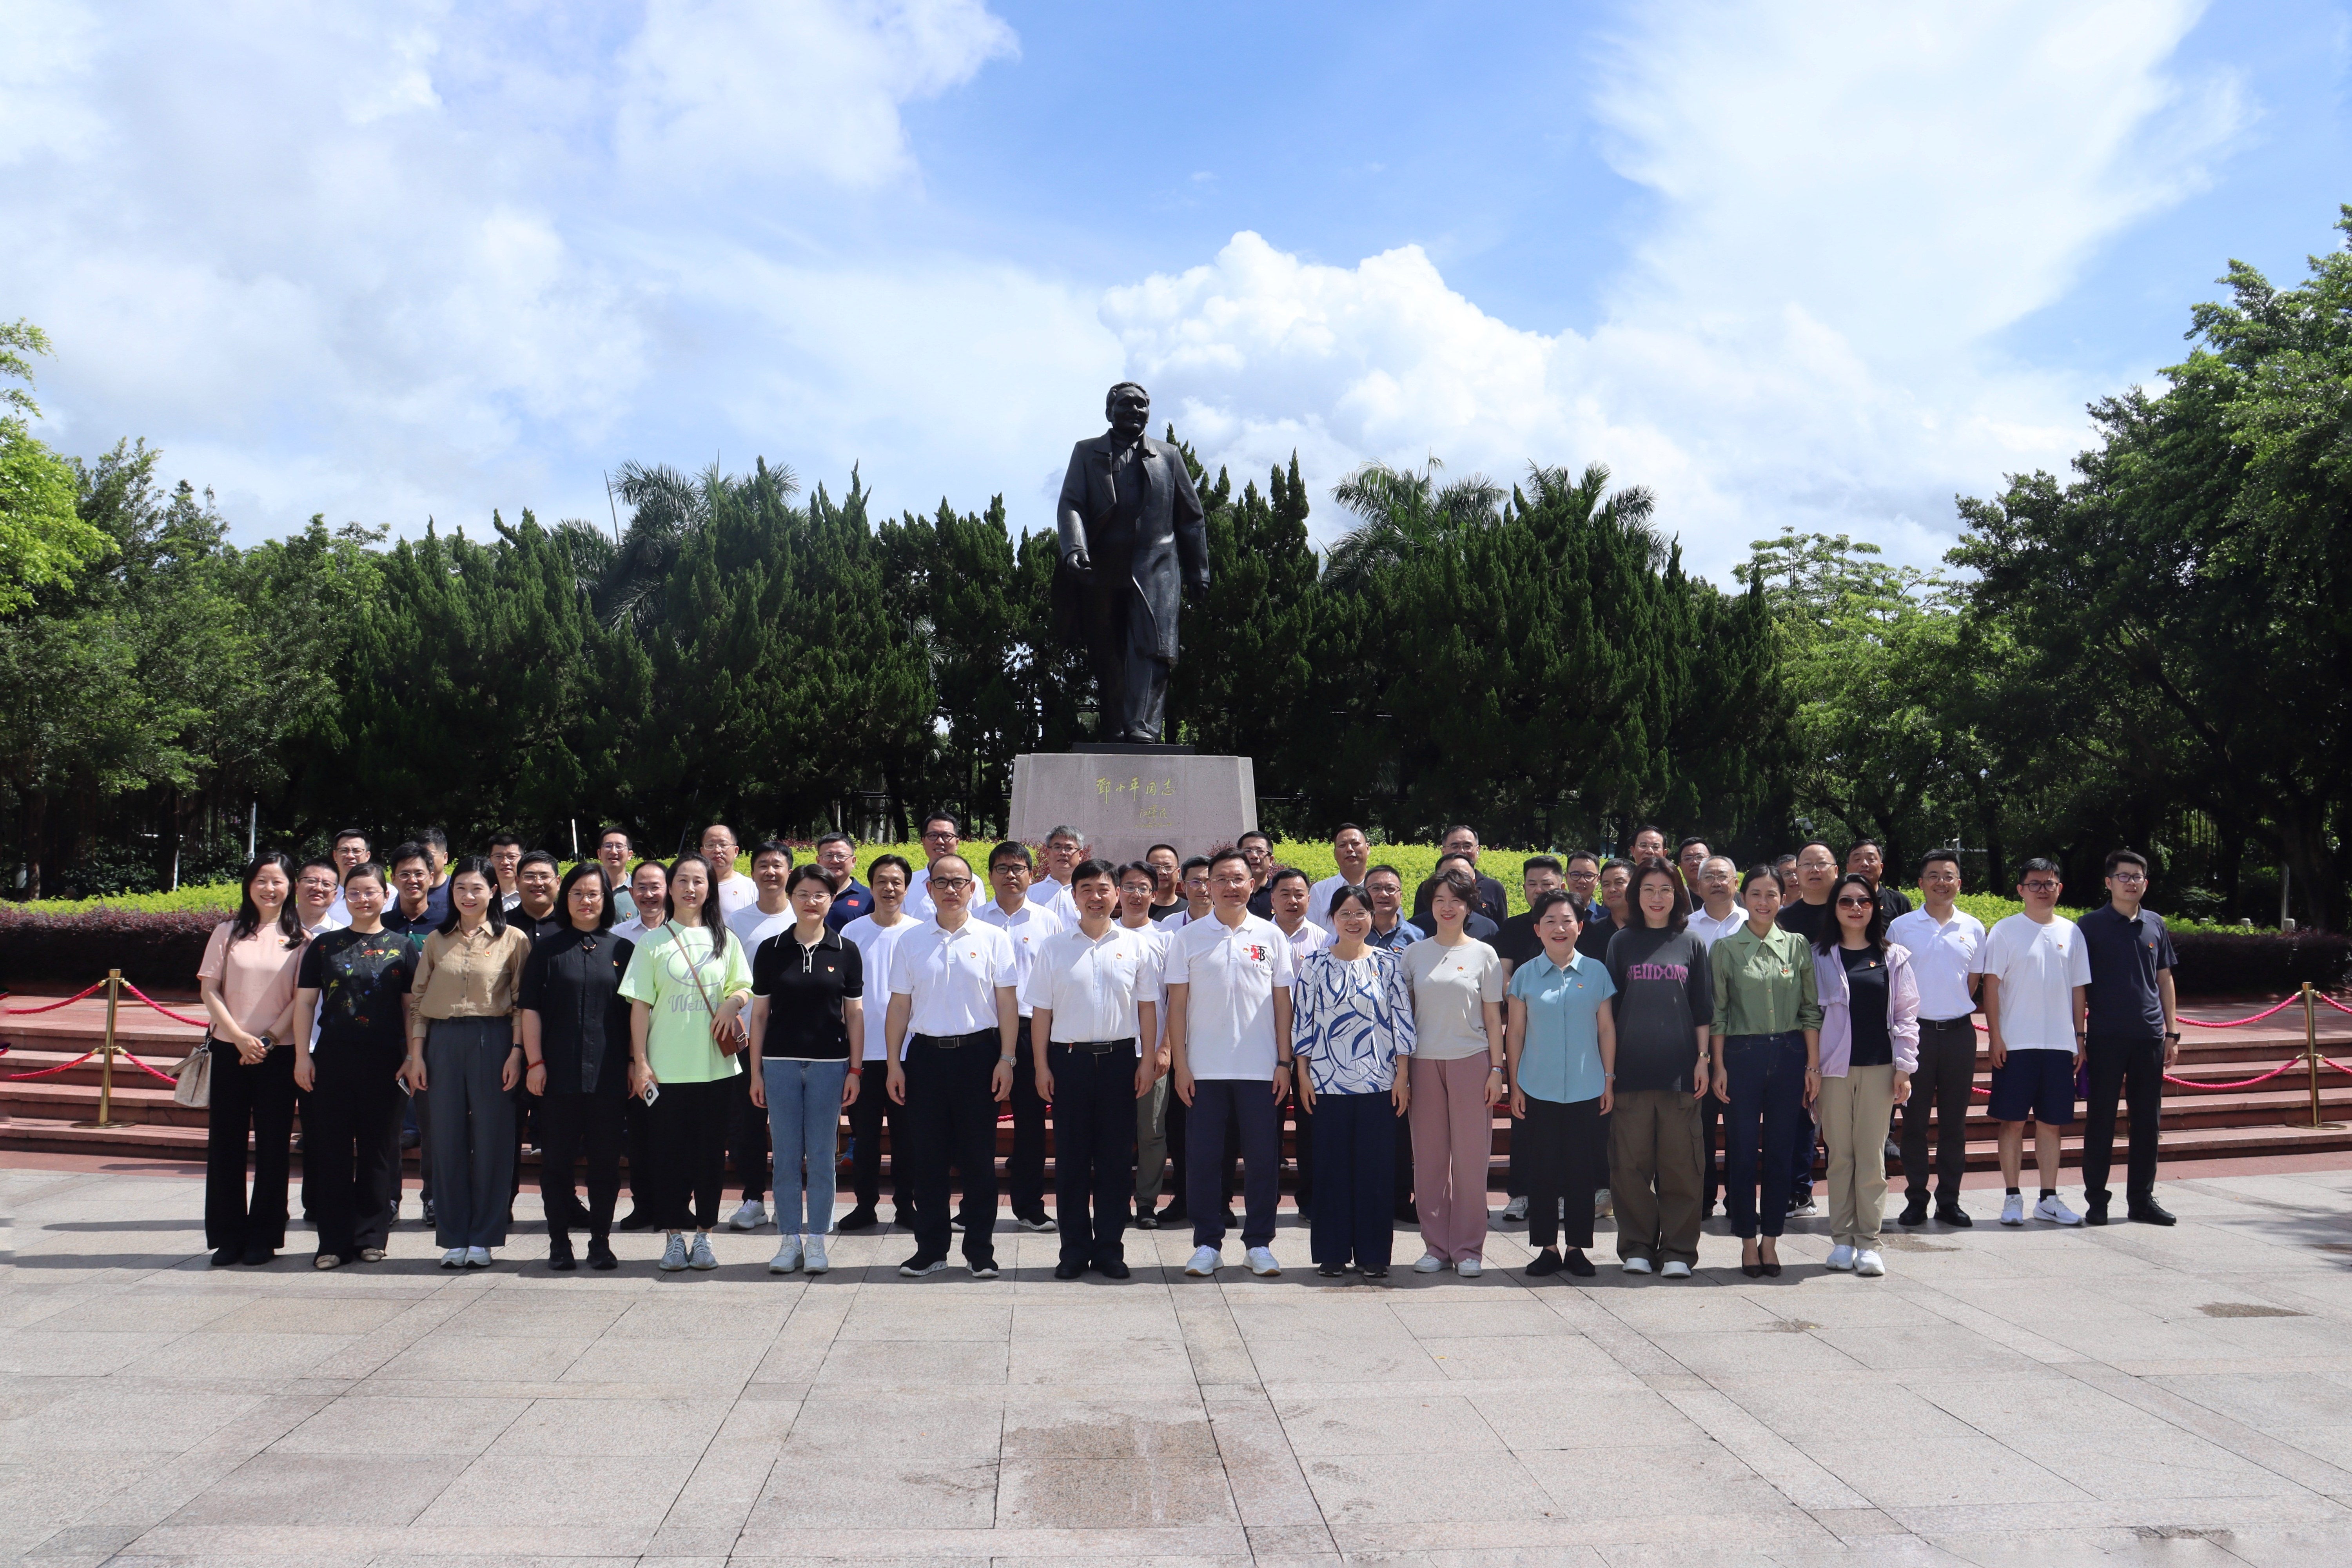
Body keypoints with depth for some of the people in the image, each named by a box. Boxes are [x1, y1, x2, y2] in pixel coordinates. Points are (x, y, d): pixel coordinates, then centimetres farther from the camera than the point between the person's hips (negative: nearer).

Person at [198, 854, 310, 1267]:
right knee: (226, 1141, 3)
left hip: (279, 1053, -1)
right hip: (229, 1050, 1)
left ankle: (263, 1237, 11)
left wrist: (269, 1039, -11)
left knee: (273, 1144, 2)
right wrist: (239, 1037, -9)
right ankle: (228, 1236, 13)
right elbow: (209, 989, 2)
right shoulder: (228, 933, 6)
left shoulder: (299, 939, 3)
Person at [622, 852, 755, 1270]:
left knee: (711, 1153, 5)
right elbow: (640, 1005, 2)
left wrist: (732, 1002, -10)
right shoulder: (653, 941, 4)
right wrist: (640, 1061, -3)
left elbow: (744, 987, 13)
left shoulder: (724, 939, 9)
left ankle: (704, 1235, 15)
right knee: (669, 1152, 1)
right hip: (667, 1068, -1)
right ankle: (675, 1236, 12)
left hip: (715, 1066, 1)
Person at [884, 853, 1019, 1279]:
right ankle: (930, 1249, 16)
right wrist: (894, 1064, 4)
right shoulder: (910, 942, 9)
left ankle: (980, 1251, 12)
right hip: (926, 1054, 2)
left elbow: (1007, 1003, 1)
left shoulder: (993, 938, 3)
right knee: (927, 1156, 5)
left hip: (978, 1053, -2)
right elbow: (899, 1006, 9)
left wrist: (1006, 1059, -5)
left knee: (978, 1157, 2)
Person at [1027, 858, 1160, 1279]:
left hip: (1119, 1058, 0)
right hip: (1069, 1058, 0)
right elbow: (1041, 1010, 6)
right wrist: (1042, 1066, 0)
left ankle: (1109, 1248, 13)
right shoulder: (1054, 948, 5)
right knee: (1071, 1157, 4)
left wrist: (1147, 1061, 2)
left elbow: (1147, 1007, 7)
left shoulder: (1138, 946, 5)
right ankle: (1074, 1249, 13)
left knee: (1116, 1157, 4)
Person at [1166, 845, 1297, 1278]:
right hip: (1204, 1069, 0)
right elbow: (1177, 1004, 3)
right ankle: (1207, 1243, 14)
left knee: (1262, 1157, 4)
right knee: (1202, 1158, 3)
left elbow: (1282, 1003, 6)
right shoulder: (1187, 938, 4)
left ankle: (1259, 1242, 15)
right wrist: (1180, 1065, -3)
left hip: (1260, 1070, 0)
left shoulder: (1271, 937, 5)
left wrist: (1284, 1062, 0)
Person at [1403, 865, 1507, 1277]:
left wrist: (1496, 1069, -2)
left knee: (1471, 1158, 0)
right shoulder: (1415, 953, 8)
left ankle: (1469, 1250, 9)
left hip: (1471, 1062, -2)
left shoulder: (1483, 954, 4)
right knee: (1429, 1158, 4)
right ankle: (1436, 1247, 14)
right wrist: (1401, 1069, 4)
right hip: (1425, 1062, 2)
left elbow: (1493, 1017, 4)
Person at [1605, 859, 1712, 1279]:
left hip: (1680, 1069, 0)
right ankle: (1637, 1247, 12)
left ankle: (1677, 1251, 9)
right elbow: (1609, 1007, 8)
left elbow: (1703, 1009, 11)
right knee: (1631, 1165, 2)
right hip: (1631, 1070, 0)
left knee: (1680, 1165, 1)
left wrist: (1703, 1058, 2)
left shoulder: (1692, 943, 9)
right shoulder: (1622, 944, 8)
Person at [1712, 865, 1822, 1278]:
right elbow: (1717, 1013, 2)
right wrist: (1719, 1067, -4)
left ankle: (1771, 1240, 16)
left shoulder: (1798, 946, 6)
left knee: (1781, 1151, 5)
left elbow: (1811, 1010, 7)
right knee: (1742, 1151, 1)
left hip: (1789, 1055, 2)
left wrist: (1813, 1065, 1)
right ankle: (1748, 1241, 12)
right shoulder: (1725, 949, 2)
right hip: (1742, 1056, -1)